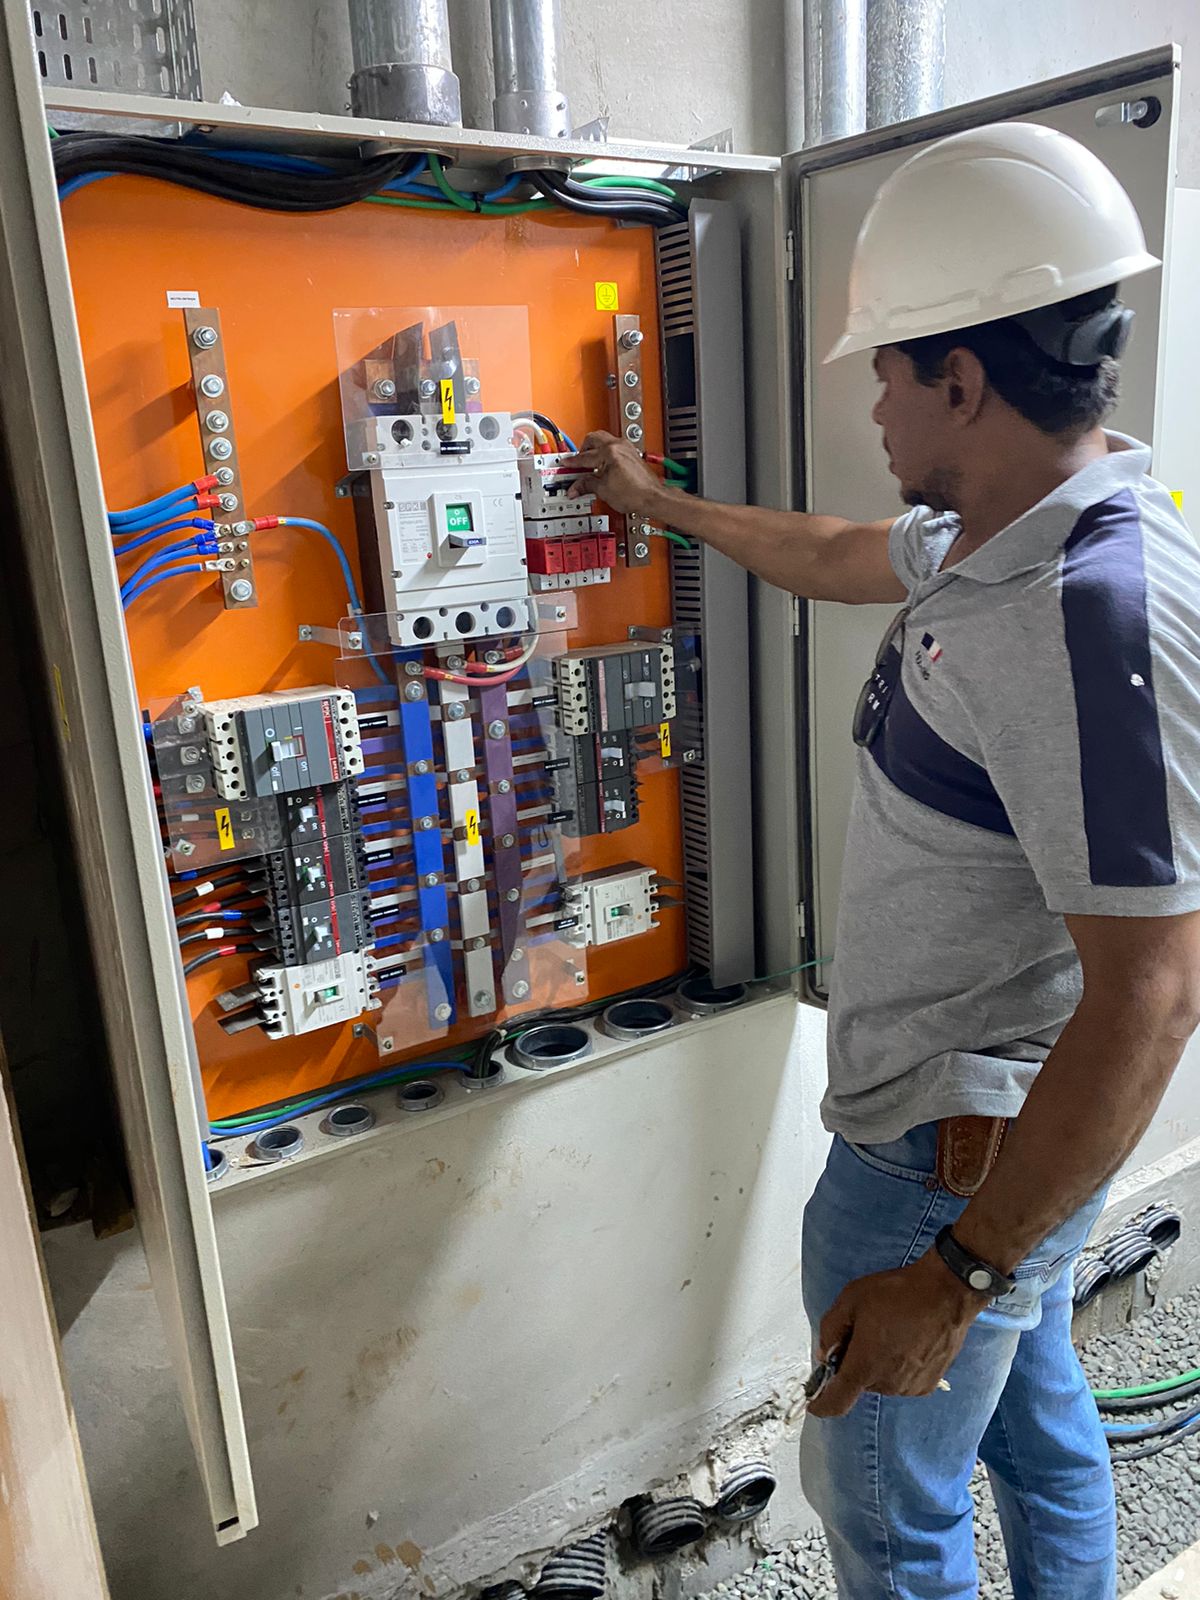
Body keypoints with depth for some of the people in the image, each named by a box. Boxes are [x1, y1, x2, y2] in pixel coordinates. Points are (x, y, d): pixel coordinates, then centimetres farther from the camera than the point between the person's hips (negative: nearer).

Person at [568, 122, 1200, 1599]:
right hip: (1004, 1126, 9)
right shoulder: (990, 536, 0)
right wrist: (658, 501, 32)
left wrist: (954, 1272, -24)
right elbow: (836, 558, 21)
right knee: (1032, 1411, 30)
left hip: (950, 1158, -9)